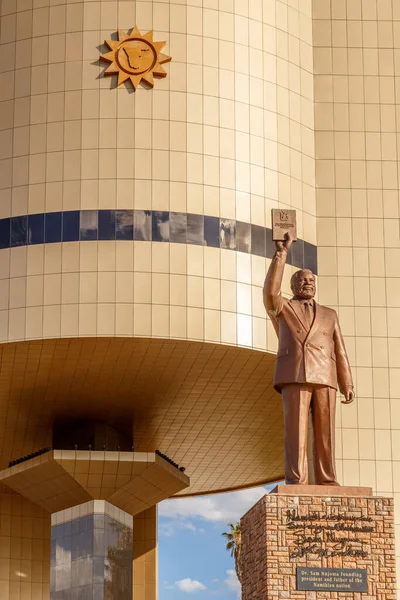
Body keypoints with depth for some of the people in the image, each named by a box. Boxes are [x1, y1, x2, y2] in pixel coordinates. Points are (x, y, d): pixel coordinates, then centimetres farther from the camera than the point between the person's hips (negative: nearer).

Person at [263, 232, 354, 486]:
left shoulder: (329, 315, 27)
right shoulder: (282, 308, 18)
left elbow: (340, 352, 19)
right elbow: (271, 291, -7)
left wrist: (348, 385, 7)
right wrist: (282, 253, -8)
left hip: (324, 378, 3)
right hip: (295, 376, -3)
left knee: (325, 432, -4)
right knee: (296, 430, -11)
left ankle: (327, 482, -4)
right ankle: (296, 482, -13)